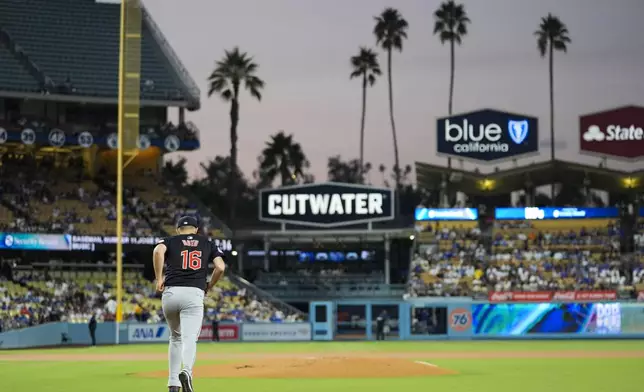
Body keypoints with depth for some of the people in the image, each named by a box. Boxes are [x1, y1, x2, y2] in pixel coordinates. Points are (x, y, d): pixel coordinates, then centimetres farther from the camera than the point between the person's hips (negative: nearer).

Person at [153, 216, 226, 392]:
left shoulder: (170, 241, 16)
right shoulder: (207, 243, 19)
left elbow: (158, 250, -9)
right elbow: (220, 267, 5)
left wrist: (159, 278, -3)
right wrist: (209, 287, 19)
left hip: (170, 293, 2)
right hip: (194, 294, -2)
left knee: (175, 337, 21)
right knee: (189, 339, -13)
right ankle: (186, 371, -42)